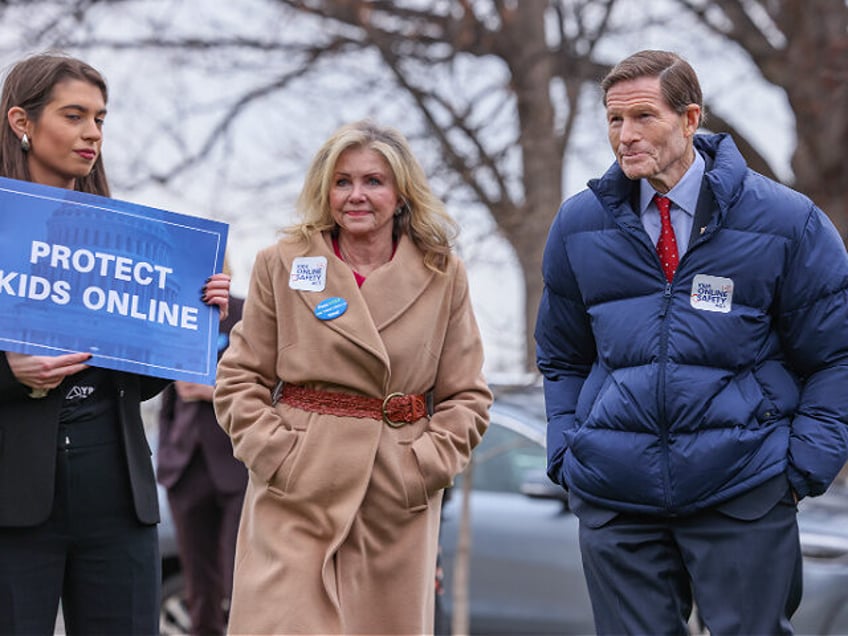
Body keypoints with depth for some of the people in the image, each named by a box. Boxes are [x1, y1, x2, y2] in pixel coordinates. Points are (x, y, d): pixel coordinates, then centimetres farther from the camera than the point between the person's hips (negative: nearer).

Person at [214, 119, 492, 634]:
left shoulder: (443, 275, 6)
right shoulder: (283, 265, 5)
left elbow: (467, 396, 7)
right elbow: (241, 379, 5)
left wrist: (423, 464, -5)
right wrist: (276, 453, -7)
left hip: (398, 506, 1)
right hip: (297, 499, -1)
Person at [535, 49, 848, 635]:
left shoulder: (786, 222, -2)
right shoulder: (579, 225, 7)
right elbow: (562, 358, 18)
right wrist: (566, 454, 5)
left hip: (743, 495, -2)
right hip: (614, 495, 3)